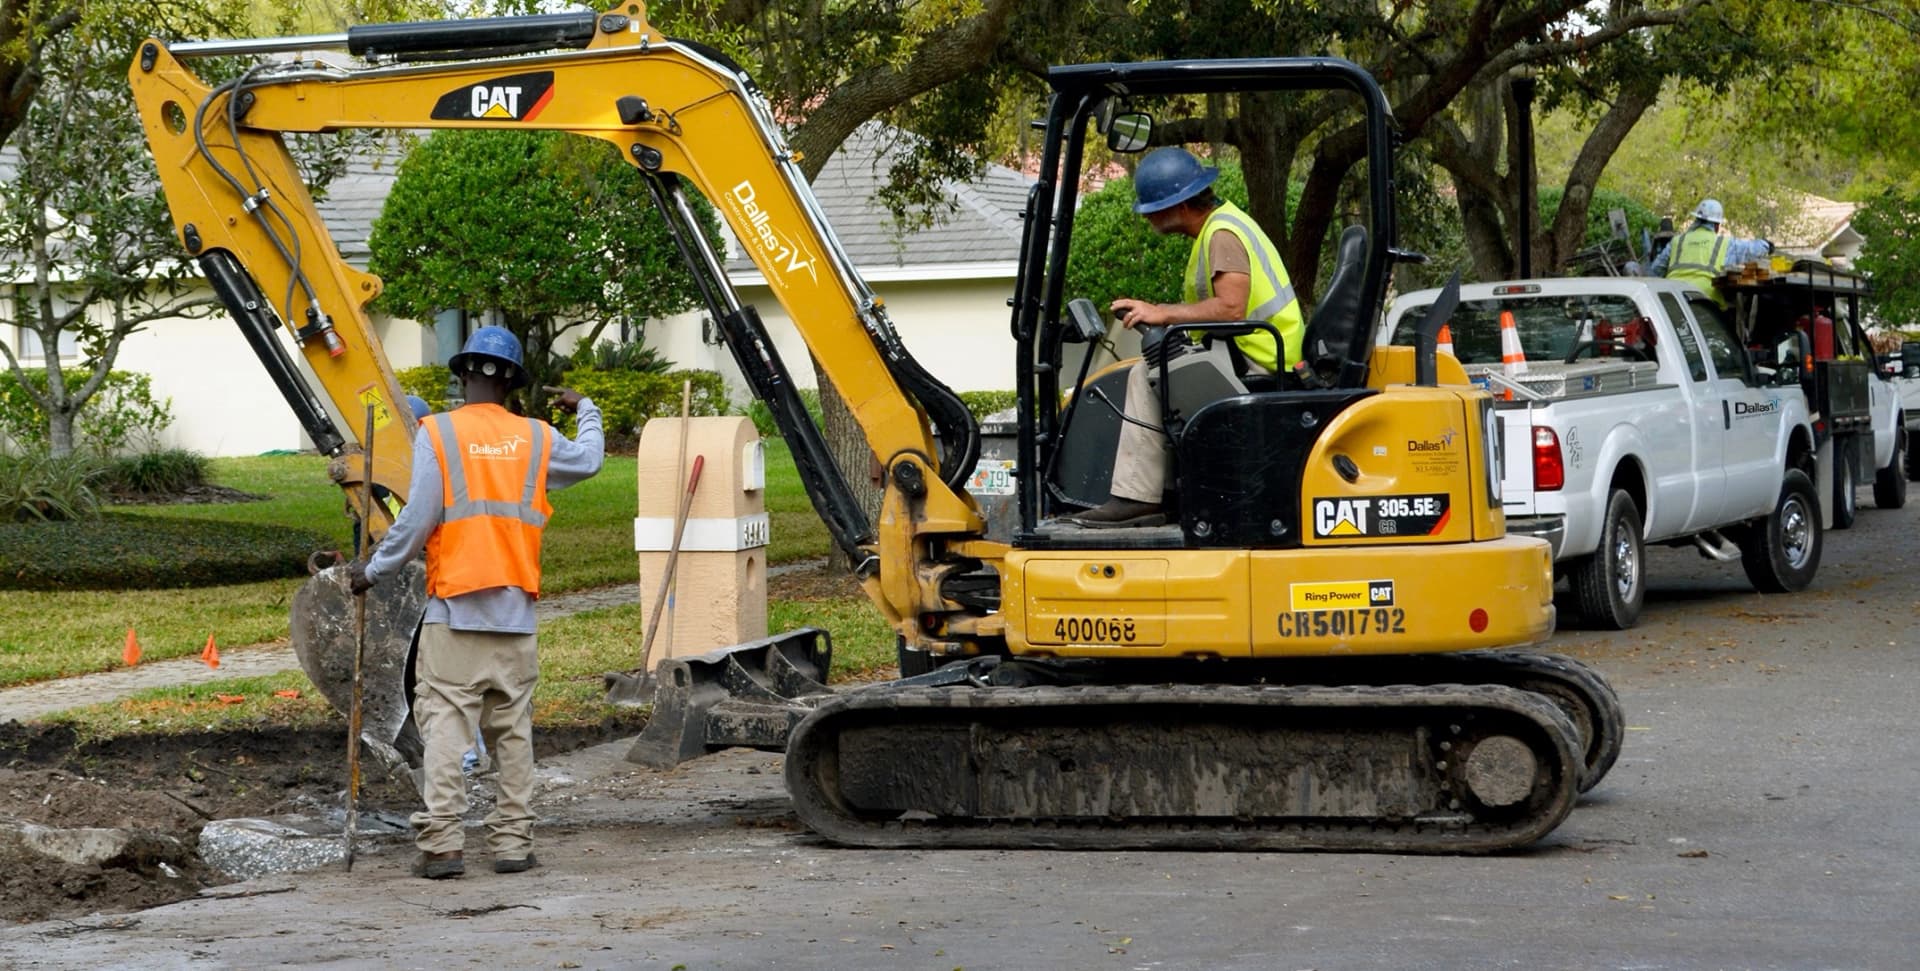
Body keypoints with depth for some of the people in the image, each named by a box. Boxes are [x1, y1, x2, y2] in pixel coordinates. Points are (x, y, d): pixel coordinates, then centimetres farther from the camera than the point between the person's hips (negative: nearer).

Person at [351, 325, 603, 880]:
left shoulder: (437, 433, -3)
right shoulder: (536, 438, 7)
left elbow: (418, 519, -8)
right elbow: (588, 461, 28)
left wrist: (374, 571, 4)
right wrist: (585, 410, 47)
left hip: (454, 610, -3)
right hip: (515, 615, 3)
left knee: (445, 726, -4)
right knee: (513, 730, 9)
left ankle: (441, 845, -11)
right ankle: (512, 844, 9)